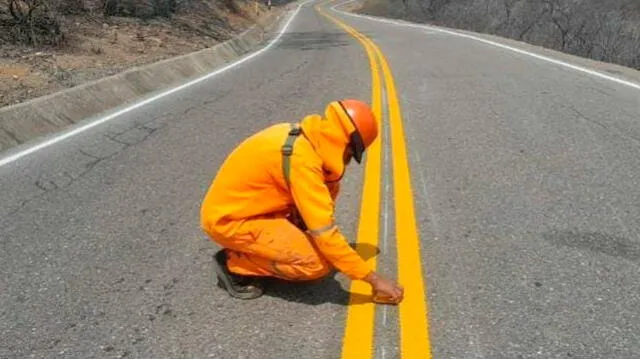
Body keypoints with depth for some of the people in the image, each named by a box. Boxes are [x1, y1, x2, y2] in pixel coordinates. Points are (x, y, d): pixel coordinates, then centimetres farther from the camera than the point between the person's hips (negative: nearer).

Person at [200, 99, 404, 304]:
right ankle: (233, 263, -2)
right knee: (317, 263, -18)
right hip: (228, 219, -9)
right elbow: (324, 232, -28)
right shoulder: (301, 158, -28)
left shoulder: (300, 135, -1)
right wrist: (374, 279, -22)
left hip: (245, 205, 9)